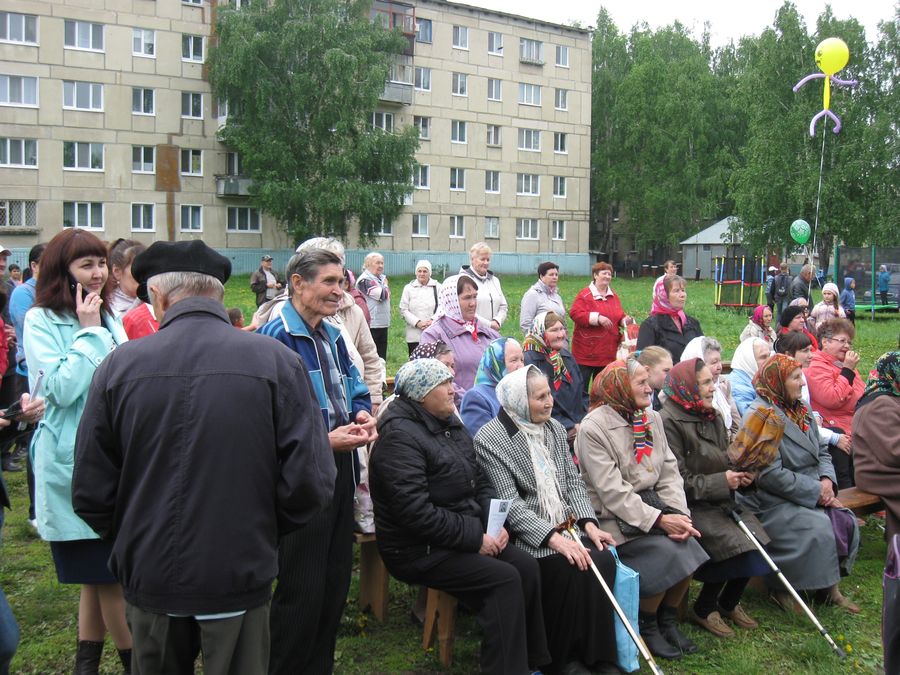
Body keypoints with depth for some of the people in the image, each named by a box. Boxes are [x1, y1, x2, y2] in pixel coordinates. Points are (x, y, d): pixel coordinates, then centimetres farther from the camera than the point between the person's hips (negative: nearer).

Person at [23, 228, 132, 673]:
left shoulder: (109, 318, 11)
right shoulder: (41, 320, -8)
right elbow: (62, 388, -20)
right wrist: (89, 331, -15)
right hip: (73, 463, -7)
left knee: (100, 572, 14)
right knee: (109, 571, -1)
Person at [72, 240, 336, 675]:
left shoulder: (119, 366, -10)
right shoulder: (278, 362, -13)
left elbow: (90, 493, -6)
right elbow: (308, 483, -15)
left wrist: (132, 542, 13)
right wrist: (259, 532, 5)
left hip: (149, 579, 2)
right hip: (240, 577, -1)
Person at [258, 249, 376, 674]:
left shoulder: (332, 336, 11)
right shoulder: (277, 337, -17)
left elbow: (354, 389, 19)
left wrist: (363, 415, -2)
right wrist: (324, 440, -23)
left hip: (339, 470, 9)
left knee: (335, 580, 17)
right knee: (302, 589, 1)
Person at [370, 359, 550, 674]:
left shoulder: (450, 425, 11)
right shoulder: (400, 435, -18)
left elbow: (480, 482, 15)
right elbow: (415, 511, -26)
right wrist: (474, 538, -21)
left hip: (468, 535, 8)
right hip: (421, 550, -8)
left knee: (527, 566, -9)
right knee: (504, 579, -21)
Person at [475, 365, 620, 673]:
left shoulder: (554, 428, 11)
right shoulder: (490, 438, -11)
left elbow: (573, 482, 12)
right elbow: (510, 505, -17)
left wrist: (588, 523, -5)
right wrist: (553, 537, -25)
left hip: (566, 527, 6)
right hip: (527, 536, -6)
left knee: (603, 560, -19)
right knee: (569, 569, -27)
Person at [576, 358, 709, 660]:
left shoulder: (652, 418, 9)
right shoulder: (593, 428, -13)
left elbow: (669, 471, 5)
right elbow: (611, 491, -18)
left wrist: (678, 513, -11)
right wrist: (658, 520, -22)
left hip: (652, 503, 7)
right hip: (613, 517, -6)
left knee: (688, 545, -16)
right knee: (666, 553, -24)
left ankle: (667, 620, 8)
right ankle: (645, 626, 2)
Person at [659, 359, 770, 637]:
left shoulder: (713, 416, 14)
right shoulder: (669, 421, -14)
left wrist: (740, 475, -2)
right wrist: (722, 482, -16)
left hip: (721, 502, 8)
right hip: (691, 507, -8)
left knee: (757, 540, -9)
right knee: (735, 544, -22)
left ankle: (729, 602, 16)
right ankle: (703, 608, 1)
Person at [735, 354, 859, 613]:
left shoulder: (800, 410, 12)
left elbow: (821, 452, 16)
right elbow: (771, 475, -22)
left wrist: (827, 480, -5)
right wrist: (816, 491, -18)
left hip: (810, 494, 8)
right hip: (770, 502, -8)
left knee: (846, 522, -9)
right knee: (818, 528, -26)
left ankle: (830, 588, 5)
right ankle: (781, 589, -9)